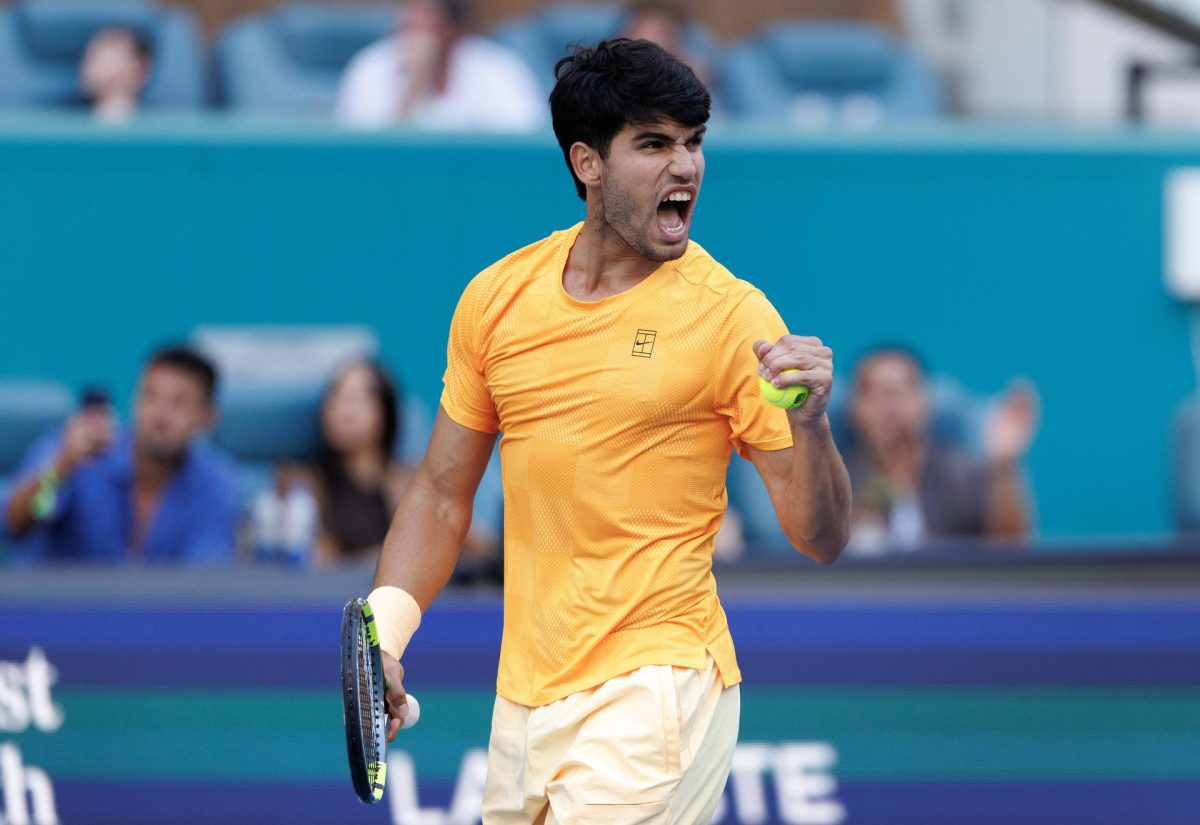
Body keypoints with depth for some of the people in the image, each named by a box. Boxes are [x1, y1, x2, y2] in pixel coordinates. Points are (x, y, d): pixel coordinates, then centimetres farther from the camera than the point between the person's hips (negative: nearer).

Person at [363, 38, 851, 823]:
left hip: (655, 690, -5)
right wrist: (385, 626, 1)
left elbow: (820, 539, -9)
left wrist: (809, 421, -27)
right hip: (524, 692, 5)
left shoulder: (731, 316, -8)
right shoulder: (496, 298, 5)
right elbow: (444, 494, 15)